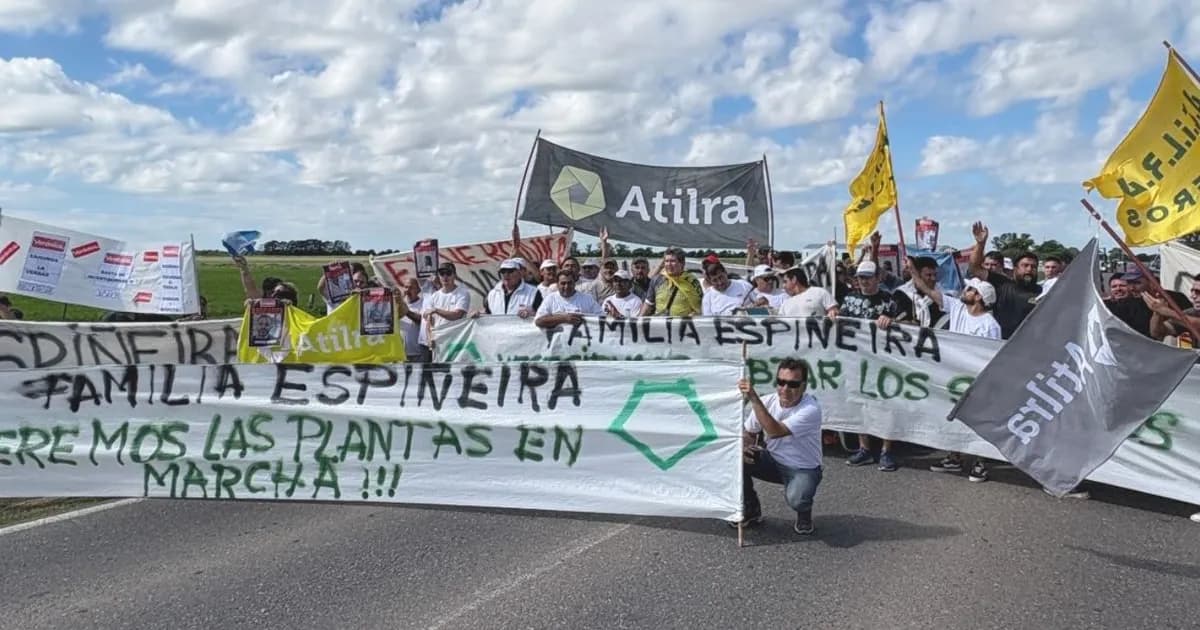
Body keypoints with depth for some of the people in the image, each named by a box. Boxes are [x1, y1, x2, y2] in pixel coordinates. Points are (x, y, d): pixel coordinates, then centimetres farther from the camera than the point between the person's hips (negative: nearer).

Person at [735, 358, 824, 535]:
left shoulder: (811, 409, -28)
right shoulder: (767, 401, -11)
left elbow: (775, 431, -40)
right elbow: (749, 432, 5)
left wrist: (754, 399, -43)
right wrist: (745, 445, -20)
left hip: (803, 469, -5)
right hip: (773, 462, 5)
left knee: (795, 499, -37)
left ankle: (804, 515, 4)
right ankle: (751, 511, 5)